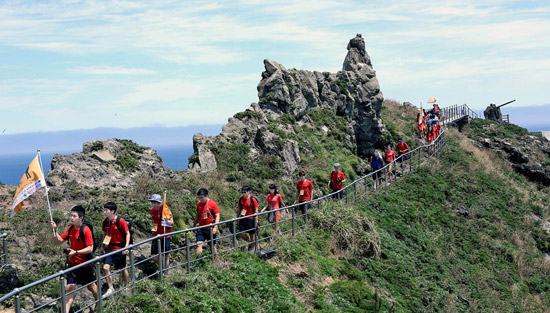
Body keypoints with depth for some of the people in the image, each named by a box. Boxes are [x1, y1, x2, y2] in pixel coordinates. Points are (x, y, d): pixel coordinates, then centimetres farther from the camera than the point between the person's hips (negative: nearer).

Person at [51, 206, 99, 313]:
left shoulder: (85, 230, -18)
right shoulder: (70, 229, 2)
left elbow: (90, 248, -21)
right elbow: (60, 240, 10)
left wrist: (76, 252, -29)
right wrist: (55, 230, -5)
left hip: (85, 265, -5)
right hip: (73, 264, 5)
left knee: (91, 286, 14)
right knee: (69, 288, -3)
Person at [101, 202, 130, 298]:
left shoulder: (120, 221, -15)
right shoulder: (105, 222, 0)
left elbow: (127, 233, -10)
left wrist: (126, 246, -17)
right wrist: (103, 245, 14)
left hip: (120, 248, -4)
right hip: (109, 248, 4)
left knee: (123, 268, 9)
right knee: (106, 267, -9)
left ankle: (126, 287, 31)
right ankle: (110, 288, 5)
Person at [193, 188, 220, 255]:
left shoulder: (213, 204, -11)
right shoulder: (199, 204, 4)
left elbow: (217, 216, -12)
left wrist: (215, 227, -20)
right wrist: (194, 225, 22)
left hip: (211, 229, -4)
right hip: (201, 229, 4)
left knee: (213, 246, 8)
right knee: (199, 245, -10)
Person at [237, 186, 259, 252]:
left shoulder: (253, 200, -12)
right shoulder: (241, 199, 3)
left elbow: (256, 210, -8)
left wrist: (256, 219, -12)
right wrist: (237, 218, 15)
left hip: (251, 219, -4)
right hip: (243, 219, 4)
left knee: (251, 234, 6)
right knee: (242, 234, -2)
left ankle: (252, 248, 23)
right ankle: (249, 241, 27)